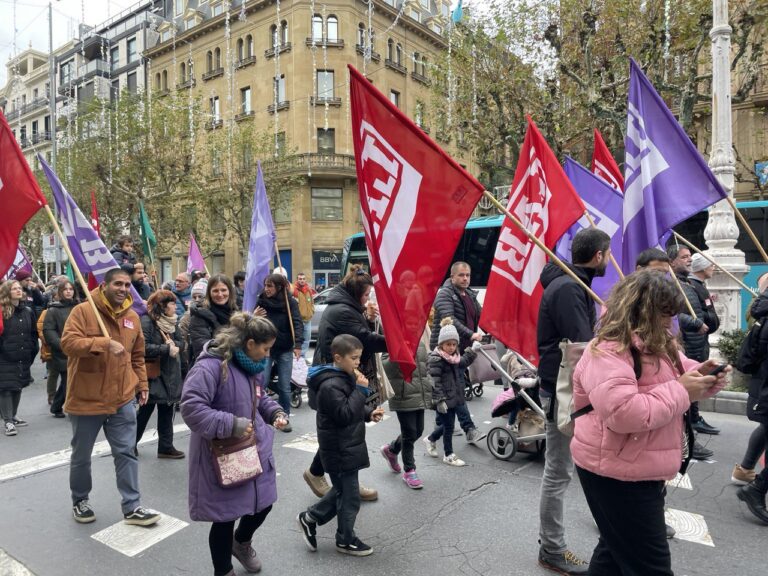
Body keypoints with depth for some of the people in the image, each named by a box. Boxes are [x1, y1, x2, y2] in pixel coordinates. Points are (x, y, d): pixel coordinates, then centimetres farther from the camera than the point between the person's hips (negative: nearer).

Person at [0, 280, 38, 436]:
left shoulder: (28, 311, 9)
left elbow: (33, 334, 13)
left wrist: (32, 352, 8)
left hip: (23, 359, 5)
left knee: (18, 388, 15)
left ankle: (13, 416, 30)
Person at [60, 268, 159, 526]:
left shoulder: (132, 317, 5)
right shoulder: (83, 311, -11)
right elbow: (68, 343, -23)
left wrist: (142, 383, 13)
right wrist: (104, 343, -33)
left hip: (123, 398, 4)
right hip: (86, 398, -3)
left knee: (126, 453, 5)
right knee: (81, 456, 15)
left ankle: (132, 507, 14)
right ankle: (79, 501, 37)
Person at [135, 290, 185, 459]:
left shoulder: (171, 321, 10)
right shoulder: (147, 320, -15)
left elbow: (180, 341, 11)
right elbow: (143, 347, -24)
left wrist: (173, 345, -10)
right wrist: (167, 349, -20)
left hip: (169, 374, 7)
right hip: (153, 373, -7)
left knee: (167, 410, 10)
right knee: (146, 410, 5)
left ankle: (166, 446, 19)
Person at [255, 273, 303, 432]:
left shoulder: (290, 302, -4)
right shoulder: (261, 301, 2)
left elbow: (296, 323, -9)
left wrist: (298, 344, -22)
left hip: (285, 350, -1)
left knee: (284, 387, 4)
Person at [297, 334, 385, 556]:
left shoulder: (345, 377, 8)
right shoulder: (331, 386, -24)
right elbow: (345, 415, -28)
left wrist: (370, 413, 0)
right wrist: (359, 389, -26)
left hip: (347, 447, 10)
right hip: (340, 451, -10)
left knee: (341, 490, 23)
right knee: (350, 497, 6)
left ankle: (309, 518, 35)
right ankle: (346, 540, 25)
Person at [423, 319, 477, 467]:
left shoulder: (455, 357, 9)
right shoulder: (436, 359, -17)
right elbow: (434, 382, -21)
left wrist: (471, 353, 9)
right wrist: (439, 400, -24)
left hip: (453, 397, 8)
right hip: (443, 400, -8)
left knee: (447, 424, 17)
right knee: (448, 426, 2)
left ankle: (430, 439, 39)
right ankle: (449, 455, 17)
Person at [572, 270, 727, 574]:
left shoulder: (656, 345, 9)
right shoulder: (607, 352, -22)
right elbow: (624, 413, -34)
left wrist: (699, 376, -1)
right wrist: (680, 391, -24)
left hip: (642, 470, 10)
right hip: (616, 473, -10)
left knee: (617, 551, 24)